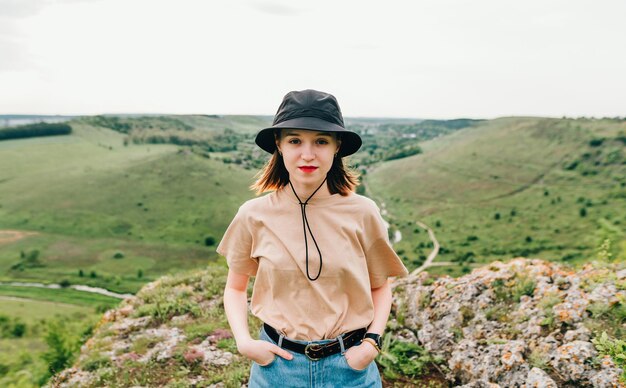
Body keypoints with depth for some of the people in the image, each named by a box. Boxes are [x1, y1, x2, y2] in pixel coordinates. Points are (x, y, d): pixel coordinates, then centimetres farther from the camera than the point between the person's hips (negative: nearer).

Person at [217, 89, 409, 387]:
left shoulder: (362, 213, -11)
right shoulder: (254, 216, -10)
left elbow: (379, 287, 4)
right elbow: (235, 287, 5)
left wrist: (372, 341, -9)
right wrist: (244, 342, -9)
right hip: (277, 363, 0)